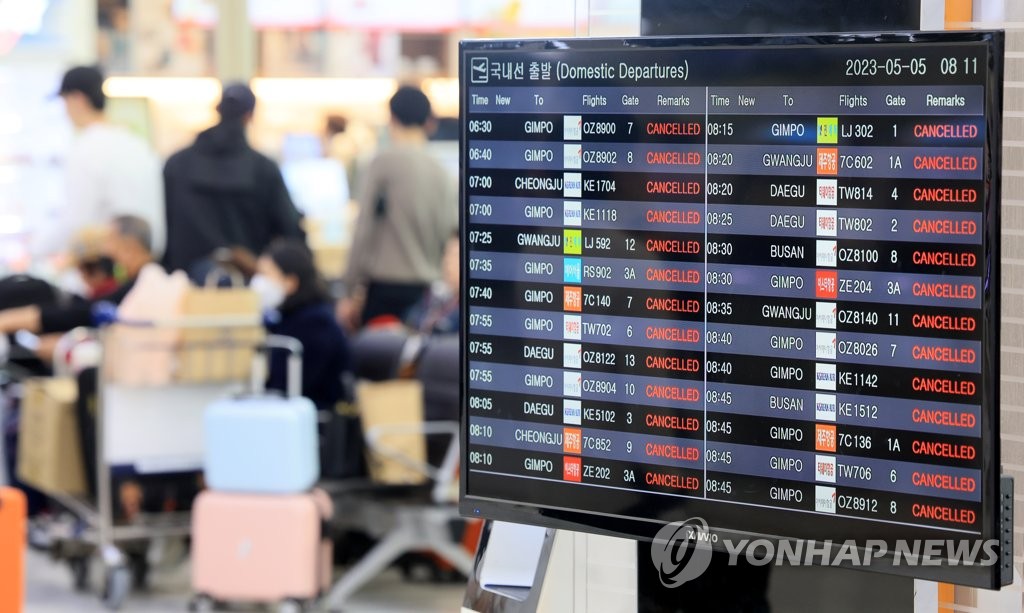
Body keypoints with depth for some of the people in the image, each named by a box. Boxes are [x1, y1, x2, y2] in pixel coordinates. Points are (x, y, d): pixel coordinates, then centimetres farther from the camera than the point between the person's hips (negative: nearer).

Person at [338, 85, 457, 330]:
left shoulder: (384, 163, -6)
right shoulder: (439, 171, 8)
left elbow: (364, 229, -8)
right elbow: (450, 233, 9)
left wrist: (351, 291, -4)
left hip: (385, 287, -5)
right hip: (426, 290, 5)